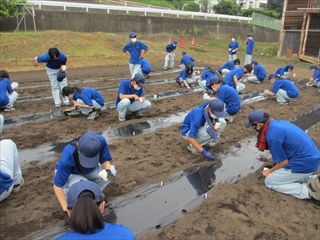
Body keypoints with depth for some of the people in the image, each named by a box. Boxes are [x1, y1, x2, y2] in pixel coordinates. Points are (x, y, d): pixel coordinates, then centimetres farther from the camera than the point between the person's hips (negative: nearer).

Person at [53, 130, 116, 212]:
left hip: (90, 171, 4)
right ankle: (67, 191, 0)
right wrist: (65, 207, -32)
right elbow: (57, 185, -31)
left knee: (112, 171, -24)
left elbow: (105, 160, -19)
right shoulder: (67, 158, -41)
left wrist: (107, 170, -40)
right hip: (71, 174, -3)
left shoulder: (100, 141, -35)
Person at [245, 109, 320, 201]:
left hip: (303, 165, -9)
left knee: (269, 181, 4)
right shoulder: (279, 122, 6)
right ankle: (311, 180, 10)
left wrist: (270, 171, 5)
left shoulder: (272, 135, -22)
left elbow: (283, 161, -14)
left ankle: (307, 190, -4)